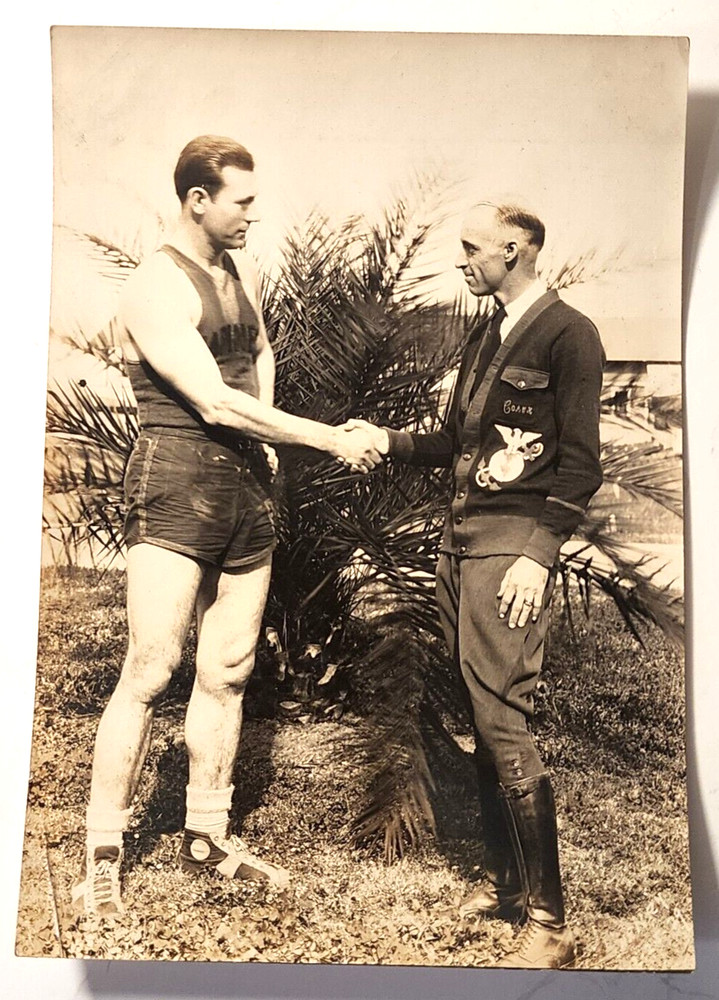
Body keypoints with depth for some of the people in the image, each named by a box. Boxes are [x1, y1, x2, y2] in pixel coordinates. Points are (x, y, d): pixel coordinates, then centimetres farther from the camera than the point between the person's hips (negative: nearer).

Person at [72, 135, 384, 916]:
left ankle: (207, 839, 22)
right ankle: (102, 856, 8)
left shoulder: (241, 272, 16)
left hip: (247, 485, 8)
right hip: (176, 482, -7)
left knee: (227, 671, 9)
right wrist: (332, 439, -16)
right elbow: (215, 402, -19)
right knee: (151, 668, -8)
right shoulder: (155, 288, -10)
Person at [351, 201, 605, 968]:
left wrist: (538, 556, -17)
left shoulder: (567, 334, -5)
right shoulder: (486, 336, 18)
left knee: (502, 721, -11)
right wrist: (388, 441, 6)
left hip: (511, 543, -8)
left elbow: (580, 463, -10)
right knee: (479, 721, 11)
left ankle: (547, 922, 2)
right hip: (460, 536, 8)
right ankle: (504, 879, 25)